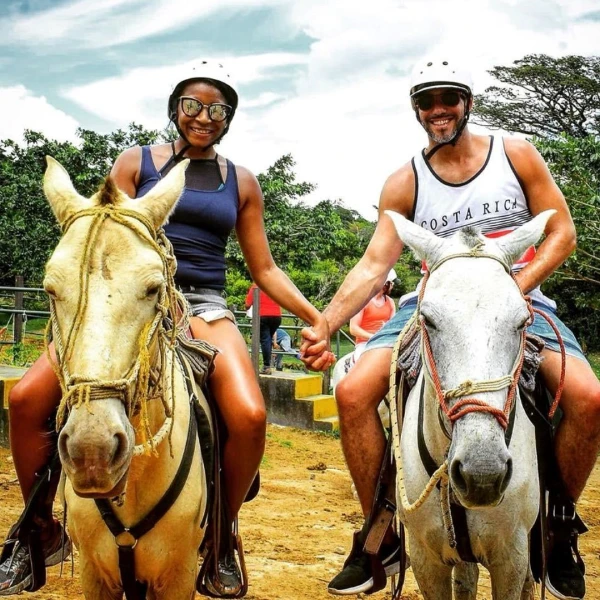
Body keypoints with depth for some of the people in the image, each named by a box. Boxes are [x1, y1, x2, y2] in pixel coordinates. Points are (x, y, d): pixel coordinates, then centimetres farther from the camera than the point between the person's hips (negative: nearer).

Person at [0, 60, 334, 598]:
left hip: (204, 307, 0)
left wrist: (317, 318, 4)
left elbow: (264, 270, 14)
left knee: (250, 416, -28)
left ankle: (221, 537, 0)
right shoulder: (136, 164, 10)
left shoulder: (241, 183, 14)